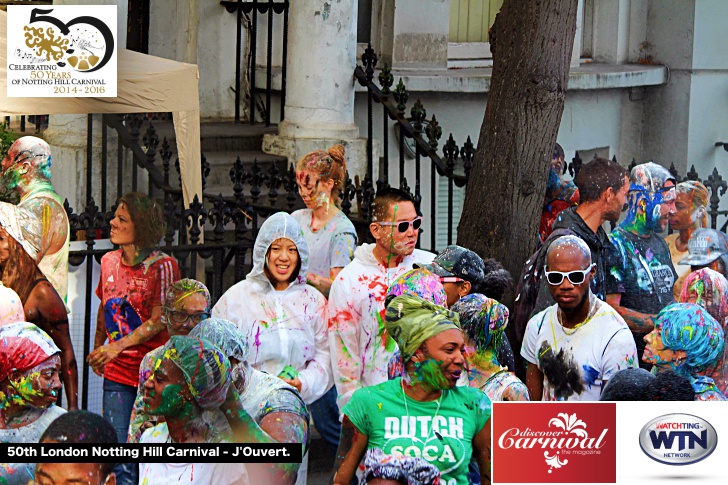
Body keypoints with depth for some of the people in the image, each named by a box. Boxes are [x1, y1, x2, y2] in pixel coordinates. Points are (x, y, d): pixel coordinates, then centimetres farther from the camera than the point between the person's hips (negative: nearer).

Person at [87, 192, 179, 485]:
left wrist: (118, 346, -21)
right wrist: (97, 348, 22)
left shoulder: (162, 266, -11)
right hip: (116, 373, 5)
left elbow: (159, 320, -15)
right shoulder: (109, 262, 7)